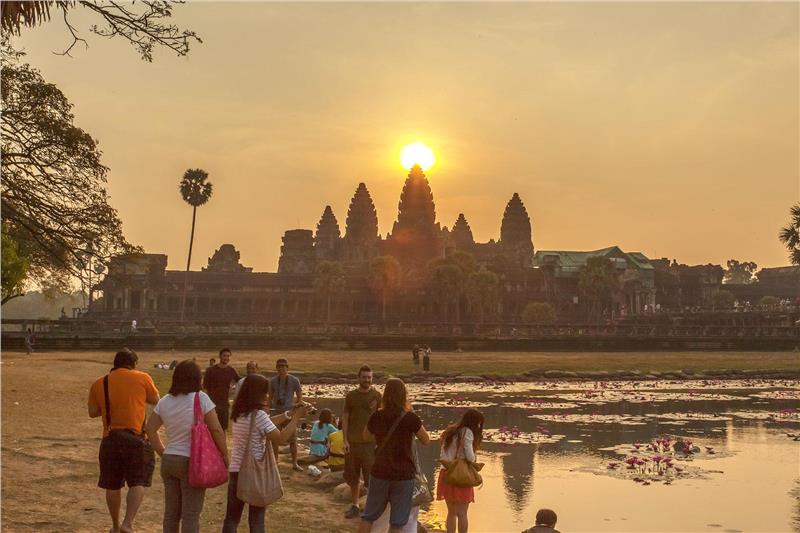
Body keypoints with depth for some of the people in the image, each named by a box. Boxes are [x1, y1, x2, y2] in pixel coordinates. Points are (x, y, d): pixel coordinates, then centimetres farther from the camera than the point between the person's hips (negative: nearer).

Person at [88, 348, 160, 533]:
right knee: (138, 483, 2)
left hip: (110, 439, 3)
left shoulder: (99, 384, 6)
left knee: (112, 486, 15)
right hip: (136, 438, -3)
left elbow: (92, 412, 9)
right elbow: (156, 400, 11)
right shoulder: (142, 378, -1)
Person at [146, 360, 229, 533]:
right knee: (191, 515, 1)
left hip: (168, 460, 6)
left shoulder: (165, 401, 5)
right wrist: (224, 455, -2)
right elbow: (216, 430, -12)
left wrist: (163, 452, 15)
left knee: (171, 512, 15)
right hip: (192, 462, -6)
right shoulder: (201, 398, -12)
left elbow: (150, 429, 11)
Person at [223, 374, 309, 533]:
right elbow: (280, 438, -18)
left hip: (236, 470, 6)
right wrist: (296, 417, -10)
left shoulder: (238, 413, 6)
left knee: (232, 517, 11)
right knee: (256, 519, 8)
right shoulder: (258, 415, -18)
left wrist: (289, 413, 12)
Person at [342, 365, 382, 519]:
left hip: (370, 442, -2)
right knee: (353, 477, 10)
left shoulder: (377, 396, 0)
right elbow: (345, 418, 4)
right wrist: (345, 440, -3)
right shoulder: (351, 396, 4)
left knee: (371, 476, -2)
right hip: (352, 442, 2)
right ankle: (354, 506, 22)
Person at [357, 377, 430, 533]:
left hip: (380, 473, 3)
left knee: (369, 516, 16)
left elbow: (366, 434, 14)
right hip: (404, 475, -3)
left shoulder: (377, 416, -5)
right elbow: (426, 441, -3)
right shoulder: (410, 418, -14)